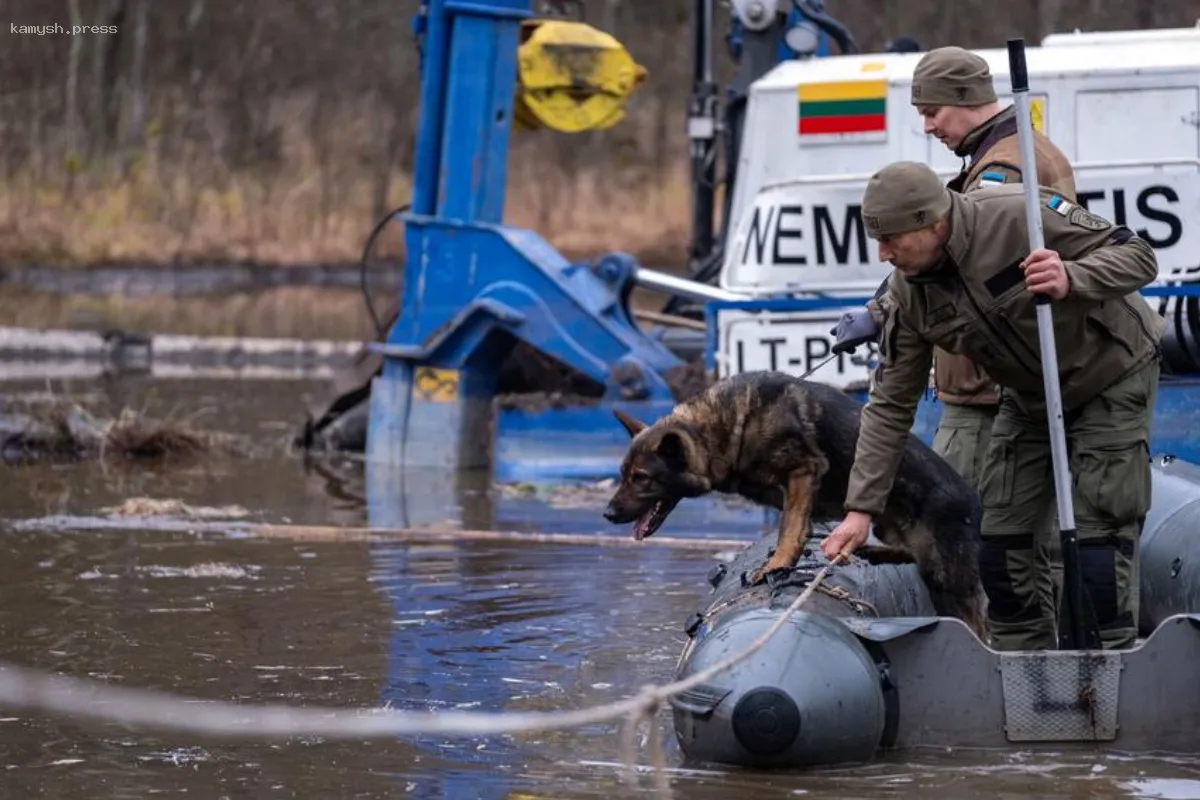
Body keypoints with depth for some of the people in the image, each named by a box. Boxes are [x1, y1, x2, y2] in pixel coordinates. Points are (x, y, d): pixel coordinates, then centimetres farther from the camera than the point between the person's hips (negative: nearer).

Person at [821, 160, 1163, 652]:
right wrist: (861, 507, -10)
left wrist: (1071, 280, -44)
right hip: (1029, 398, 6)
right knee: (1001, 541, 2)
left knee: (1099, 533, -14)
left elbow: (1137, 255, -24)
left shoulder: (1022, 216, -31)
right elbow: (890, 403, -6)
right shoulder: (909, 292, -12)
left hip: (1112, 377, -6)